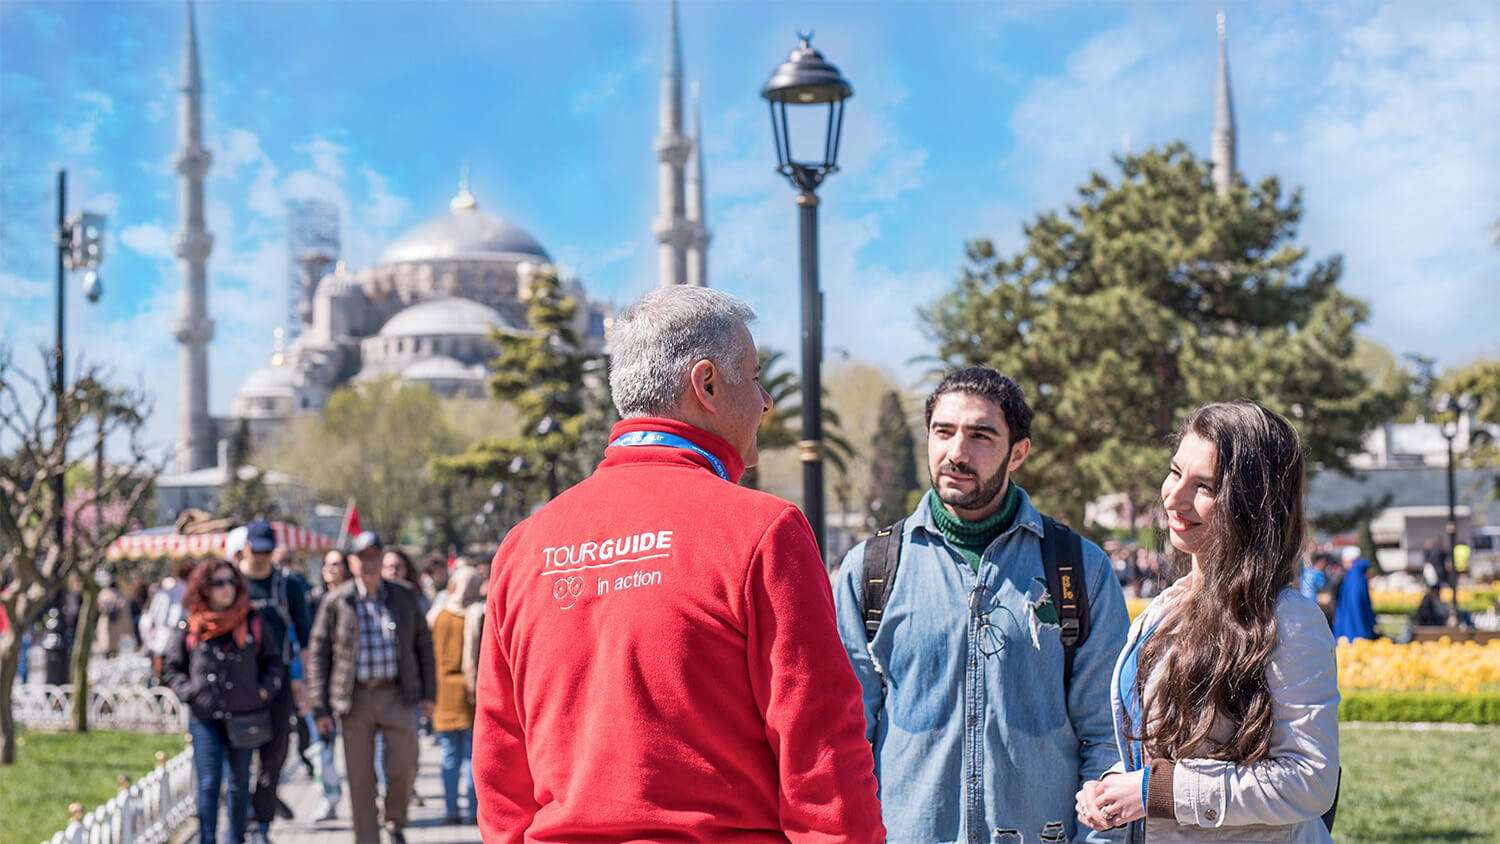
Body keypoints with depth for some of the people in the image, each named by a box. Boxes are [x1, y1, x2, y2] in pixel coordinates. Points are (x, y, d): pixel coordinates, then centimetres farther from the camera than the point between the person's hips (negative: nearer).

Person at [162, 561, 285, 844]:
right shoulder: (191, 628, 3)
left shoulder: (254, 622, 5)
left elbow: (274, 661, 13)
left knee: (239, 785, 8)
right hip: (205, 718, -1)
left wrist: (265, 690, -1)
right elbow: (169, 668, 12)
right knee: (208, 784, -4)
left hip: (244, 715, 1)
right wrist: (189, 693, -2)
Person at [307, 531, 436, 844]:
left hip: (396, 695, 1)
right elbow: (318, 654, 2)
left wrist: (428, 692, 8)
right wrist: (320, 707, -2)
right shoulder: (336, 603, 0)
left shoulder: (403, 598, 6)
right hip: (356, 698, -1)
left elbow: (423, 644, 13)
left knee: (403, 768, -4)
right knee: (360, 778, 2)